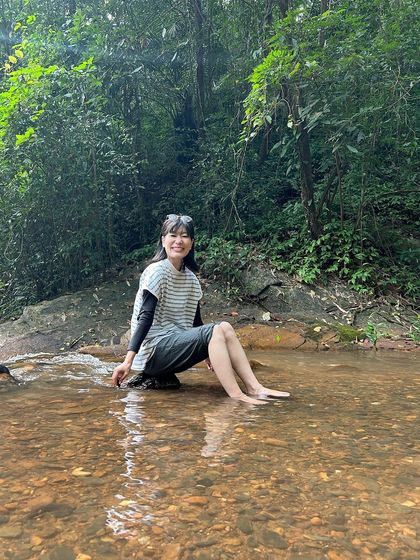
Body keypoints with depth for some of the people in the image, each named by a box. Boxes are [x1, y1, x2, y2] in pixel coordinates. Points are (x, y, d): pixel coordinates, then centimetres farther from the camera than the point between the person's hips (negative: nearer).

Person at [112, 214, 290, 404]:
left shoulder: (191, 278, 11)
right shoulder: (157, 271, -11)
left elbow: (195, 320, 17)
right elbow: (145, 318, -18)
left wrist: (209, 352, 21)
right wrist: (128, 361, -25)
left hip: (177, 343, 7)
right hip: (152, 352, -7)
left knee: (225, 327, -10)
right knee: (215, 331, -22)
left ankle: (254, 388, -15)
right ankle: (236, 396, -24)